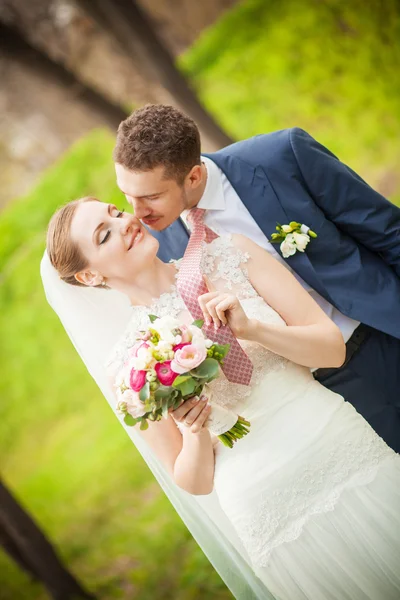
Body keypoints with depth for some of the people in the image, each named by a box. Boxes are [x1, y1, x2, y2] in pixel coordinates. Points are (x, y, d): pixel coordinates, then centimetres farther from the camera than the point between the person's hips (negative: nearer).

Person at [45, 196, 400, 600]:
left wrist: (251, 329, -16)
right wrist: (193, 431, -18)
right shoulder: (129, 362, -3)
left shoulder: (230, 256, 1)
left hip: (352, 456, 2)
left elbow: (334, 347, -1)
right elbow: (194, 482, 2)